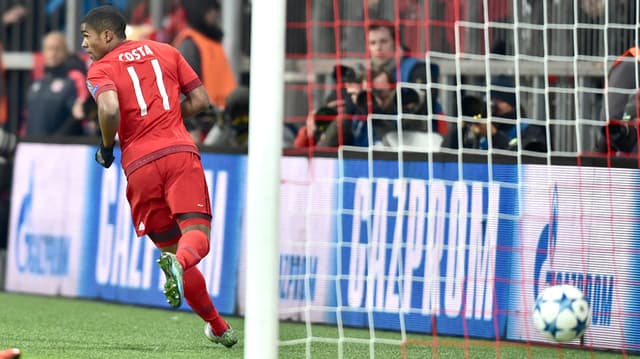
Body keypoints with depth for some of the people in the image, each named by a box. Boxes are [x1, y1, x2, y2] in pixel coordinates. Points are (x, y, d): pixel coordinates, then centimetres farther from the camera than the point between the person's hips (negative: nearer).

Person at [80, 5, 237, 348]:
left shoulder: (101, 69, 6)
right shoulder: (165, 51, 19)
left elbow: (110, 109, -14)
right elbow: (201, 100, 15)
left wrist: (106, 146, 3)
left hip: (139, 165, -1)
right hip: (180, 152, 1)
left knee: (172, 246, 11)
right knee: (196, 235, -9)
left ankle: (218, 327, 11)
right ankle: (179, 264, -44)